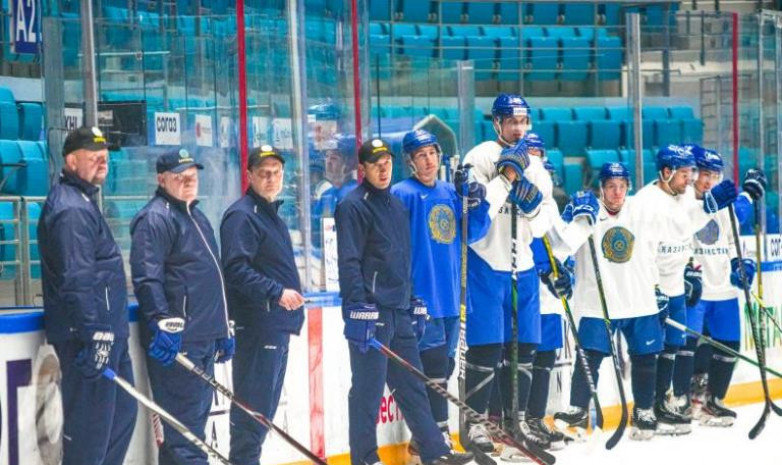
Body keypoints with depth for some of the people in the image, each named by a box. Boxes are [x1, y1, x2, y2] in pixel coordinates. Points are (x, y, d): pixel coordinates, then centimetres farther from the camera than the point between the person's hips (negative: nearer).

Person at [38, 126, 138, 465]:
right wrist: (94, 336, -25)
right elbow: (76, 281, -23)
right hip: (89, 336, -11)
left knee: (123, 412, 17)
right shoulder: (71, 210, -16)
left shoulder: (83, 202, 18)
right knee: (90, 424, -8)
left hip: (106, 333, 11)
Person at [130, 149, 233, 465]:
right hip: (177, 341, -10)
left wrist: (222, 331, 27)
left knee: (197, 415, 12)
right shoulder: (155, 218, -9)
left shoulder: (196, 217, 22)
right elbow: (147, 278, -19)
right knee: (185, 423, -11)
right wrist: (164, 323, -27)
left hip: (203, 338, 10)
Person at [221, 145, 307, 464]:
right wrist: (277, 292, -25)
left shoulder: (270, 214, 19)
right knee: (254, 405, -10)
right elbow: (236, 270, -21)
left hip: (278, 324, 10)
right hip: (257, 323, -10)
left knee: (266, 406, 14)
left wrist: (290, 297, 24)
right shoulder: (242, 215, -11)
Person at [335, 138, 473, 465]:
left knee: (412, 386, 12)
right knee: (368, 390, -3)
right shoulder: (353, 206, -8)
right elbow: (349, 263, -15)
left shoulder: (396, 205, 17)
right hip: (370, 312, -8)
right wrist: (359, 310, -20)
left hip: (399, 312, 8)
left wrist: (414, 304, 21)